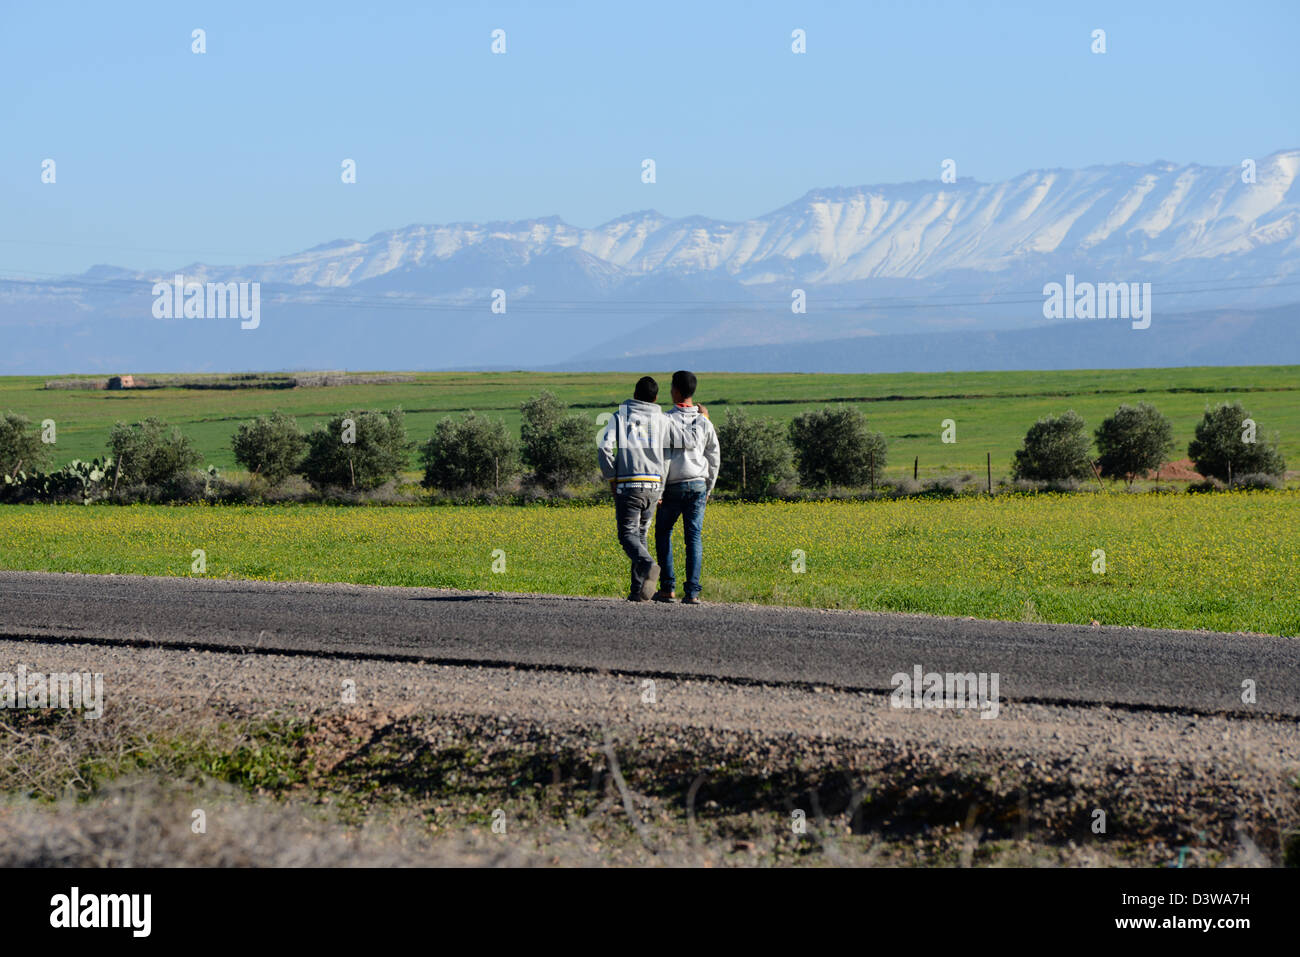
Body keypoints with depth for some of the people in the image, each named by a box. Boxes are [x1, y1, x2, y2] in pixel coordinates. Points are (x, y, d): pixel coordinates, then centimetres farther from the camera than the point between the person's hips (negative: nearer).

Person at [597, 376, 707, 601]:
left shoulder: (619, 416, 2)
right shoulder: (662, 420, 6)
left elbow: (604, 447, -9)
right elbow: (689, 440, 8)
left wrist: (611, 477, 2)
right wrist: (702, 419, 26)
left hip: (628, 485, -3)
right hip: (653, 486, 3)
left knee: (628, 534, -5)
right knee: (640, 534, 14)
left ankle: (648, 565, -35)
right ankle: (638, 590, 8)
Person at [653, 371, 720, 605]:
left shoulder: (667, 420, -8)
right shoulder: (705, 423, 6)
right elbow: (714, 459, 11)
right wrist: (709, 489, 21)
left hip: (673, 486, -3)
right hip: (698, 484, 3)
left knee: (663, 533, 14)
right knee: (694, 537, 2)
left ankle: (668, 587, 7)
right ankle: (692, 592, -6)